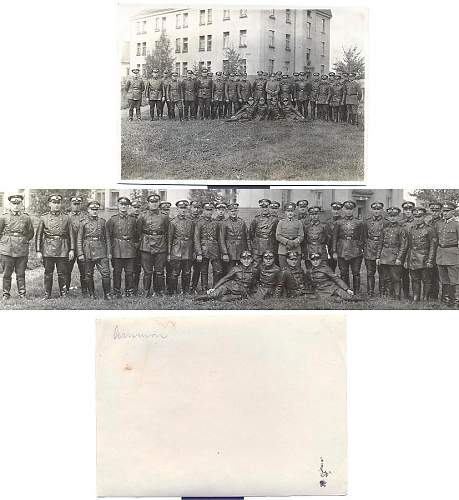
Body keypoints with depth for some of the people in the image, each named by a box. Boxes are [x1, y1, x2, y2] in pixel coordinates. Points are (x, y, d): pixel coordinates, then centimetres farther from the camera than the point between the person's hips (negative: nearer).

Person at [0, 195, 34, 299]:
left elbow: (31, 233, 17)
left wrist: (24, 241, 10)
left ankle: (22, 294, 13)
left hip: (22, 250, 1)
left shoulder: (26, 218, 6)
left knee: (21, 274, 5)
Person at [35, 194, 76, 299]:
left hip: (63, 251, 0)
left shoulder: (66, 217, 6)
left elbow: (71, 235, 5)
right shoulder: (44, 218, 5)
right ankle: (47, 294, 15)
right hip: (48, 250, 0)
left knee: (62, 273, 4)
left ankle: (63, 294, 14)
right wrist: (38, 251, -1)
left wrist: (72, 249, -2)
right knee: (48, 273, 5)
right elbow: (38, 235, 5)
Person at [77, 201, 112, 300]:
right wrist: (80, 254, -4)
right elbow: (79, 240, 4)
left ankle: (107, 294, 2)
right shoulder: (84, 223, 3)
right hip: (88, 252, -1)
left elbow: (107, 238, 11)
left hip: (101, 251, 1)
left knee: (106, 273, -6)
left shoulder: (102, 221, 9)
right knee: (89, 275, 6)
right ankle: (92, 293, 20)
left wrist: (109, 252, 5)